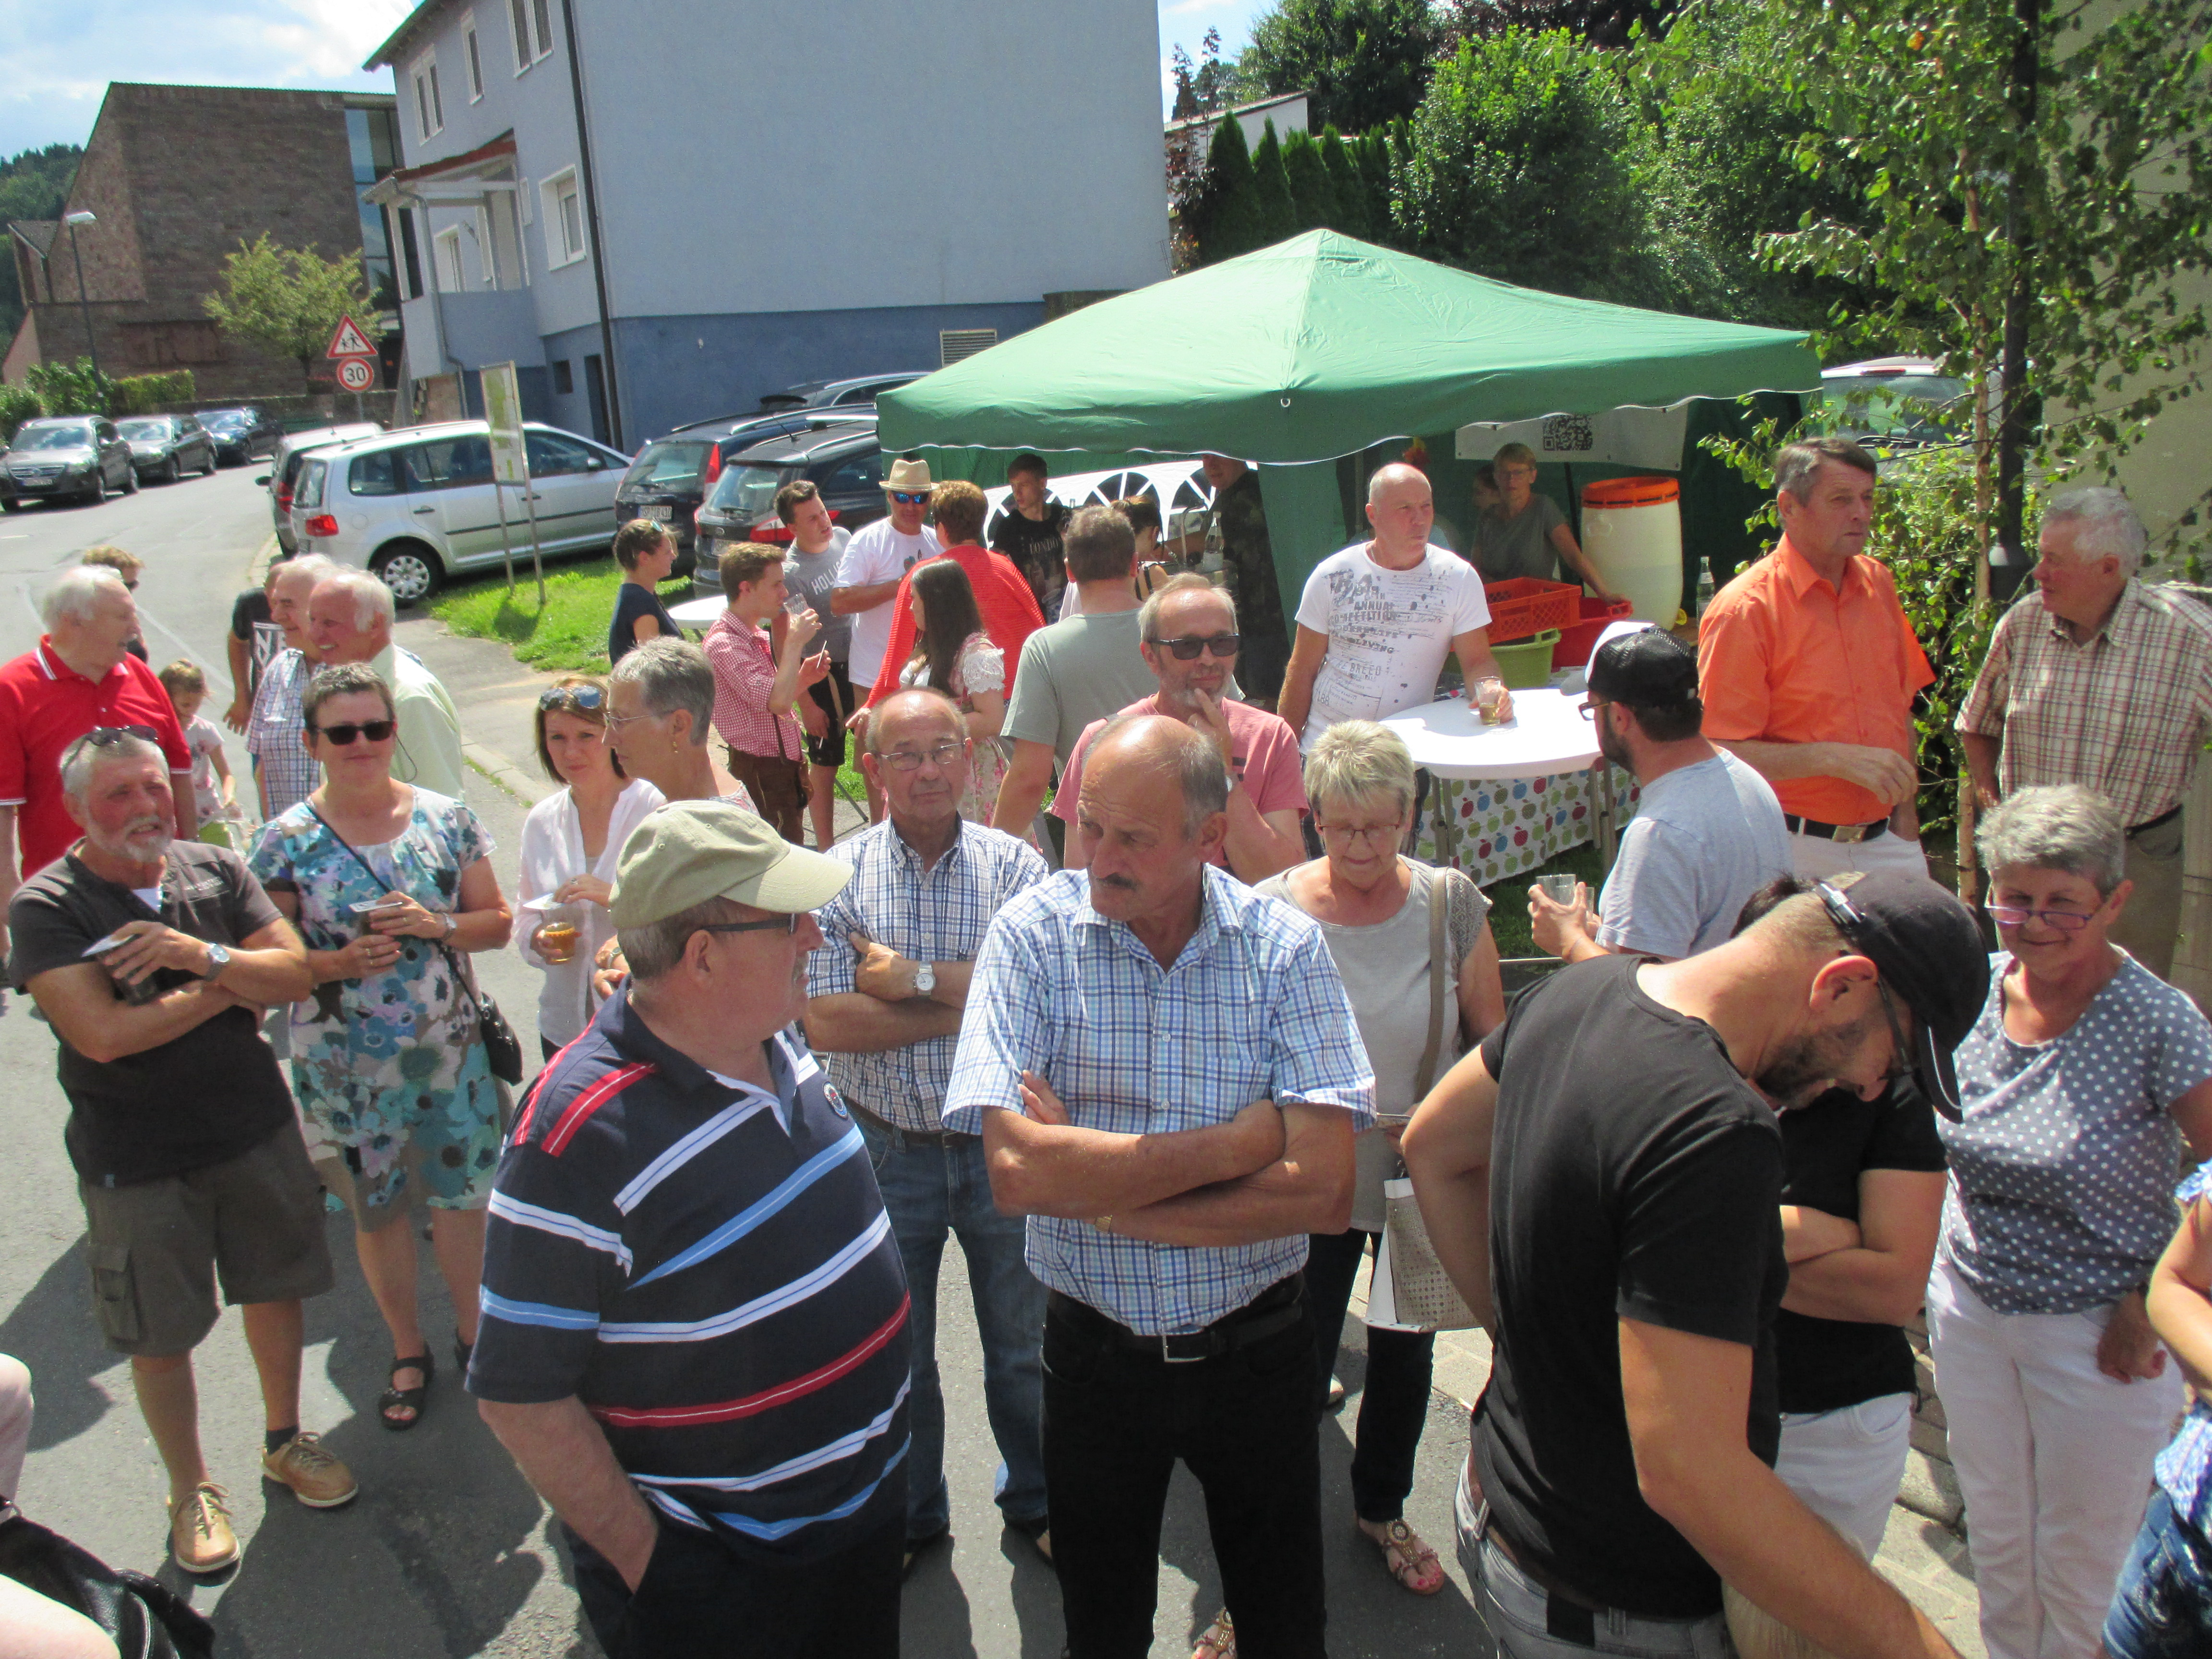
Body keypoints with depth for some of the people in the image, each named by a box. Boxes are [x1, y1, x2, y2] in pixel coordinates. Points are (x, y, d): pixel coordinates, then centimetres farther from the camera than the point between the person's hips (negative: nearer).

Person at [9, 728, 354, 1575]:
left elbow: (297, 973, -6)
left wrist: (202, 956, -22)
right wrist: (231, 986, -14)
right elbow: (104, 1035, -23)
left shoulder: (216, 870, -1)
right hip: (136, 1161, -3)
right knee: (161, 1339, 9)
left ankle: (285, 1441, 40)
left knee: (276, 1291, 17)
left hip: (258, 1130, 4)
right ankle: (192, 1490, 31)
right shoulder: (45, 906, -13)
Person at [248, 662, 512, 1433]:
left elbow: (498, 922, 1)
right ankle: (408, 1351, 34)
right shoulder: (287, 842, -7)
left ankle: (473, 1332, 35)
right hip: (346, 1068, -1)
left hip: (451, 1050, 1)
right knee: (376, 1207, 14)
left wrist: (438, 925, -17)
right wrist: (341, 962, -22)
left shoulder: (447, 819, -3)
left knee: (463, 1194, 11)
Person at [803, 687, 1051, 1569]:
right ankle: (909, 1515, 42)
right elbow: (829, 1024, -18)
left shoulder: (1014, 866, -6)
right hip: (888, 1152, 0)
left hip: (999, 1145, 0)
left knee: (1023, 1345, 17)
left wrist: (916, 978, -21)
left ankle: (1035, 1501, 42)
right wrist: (971, 1005, -18)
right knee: (893, 1352, 18)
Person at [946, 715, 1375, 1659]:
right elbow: (1016, 1171, -25)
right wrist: (1240, 1141, -22)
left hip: (1261, 1354, 1)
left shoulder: (1286, 947, -12)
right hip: (1096, 1356, 0)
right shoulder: (1033, 935, -13)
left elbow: (1324, 1192, -20)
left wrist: (1098, 1196, -20)